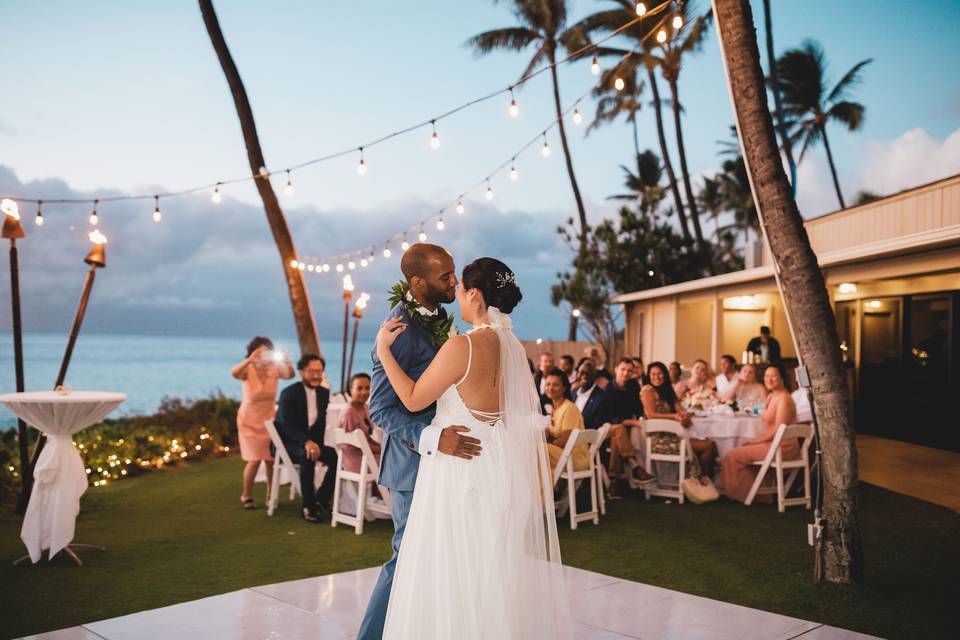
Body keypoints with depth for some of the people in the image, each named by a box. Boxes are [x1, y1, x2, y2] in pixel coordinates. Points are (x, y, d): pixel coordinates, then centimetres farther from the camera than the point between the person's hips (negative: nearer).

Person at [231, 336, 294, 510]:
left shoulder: (274, 369, -12)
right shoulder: (248, 370, -17)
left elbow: (290, 375, -31)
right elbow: (234, 373, -40)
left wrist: (286, 361, -51)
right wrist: (250, 359, -56)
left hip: (268, 420, 2)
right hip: (249, 422, -2)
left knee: (272, 459, -1)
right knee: (254, 461, -9)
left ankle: (270, 494, 22)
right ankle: (246, 496, 13)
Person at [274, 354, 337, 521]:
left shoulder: (324, 393, 6)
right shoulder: (289, 393, -13)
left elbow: (321, 423, 9)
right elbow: (287, 425, -23)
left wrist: (317, 444, -10)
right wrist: (306, 442, -39)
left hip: (312, 441, 6)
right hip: (289, 443, -6)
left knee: (337, 456, -18)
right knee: (308, 457, -36)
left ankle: (321, 500, -3)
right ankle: (307, 506, -24)